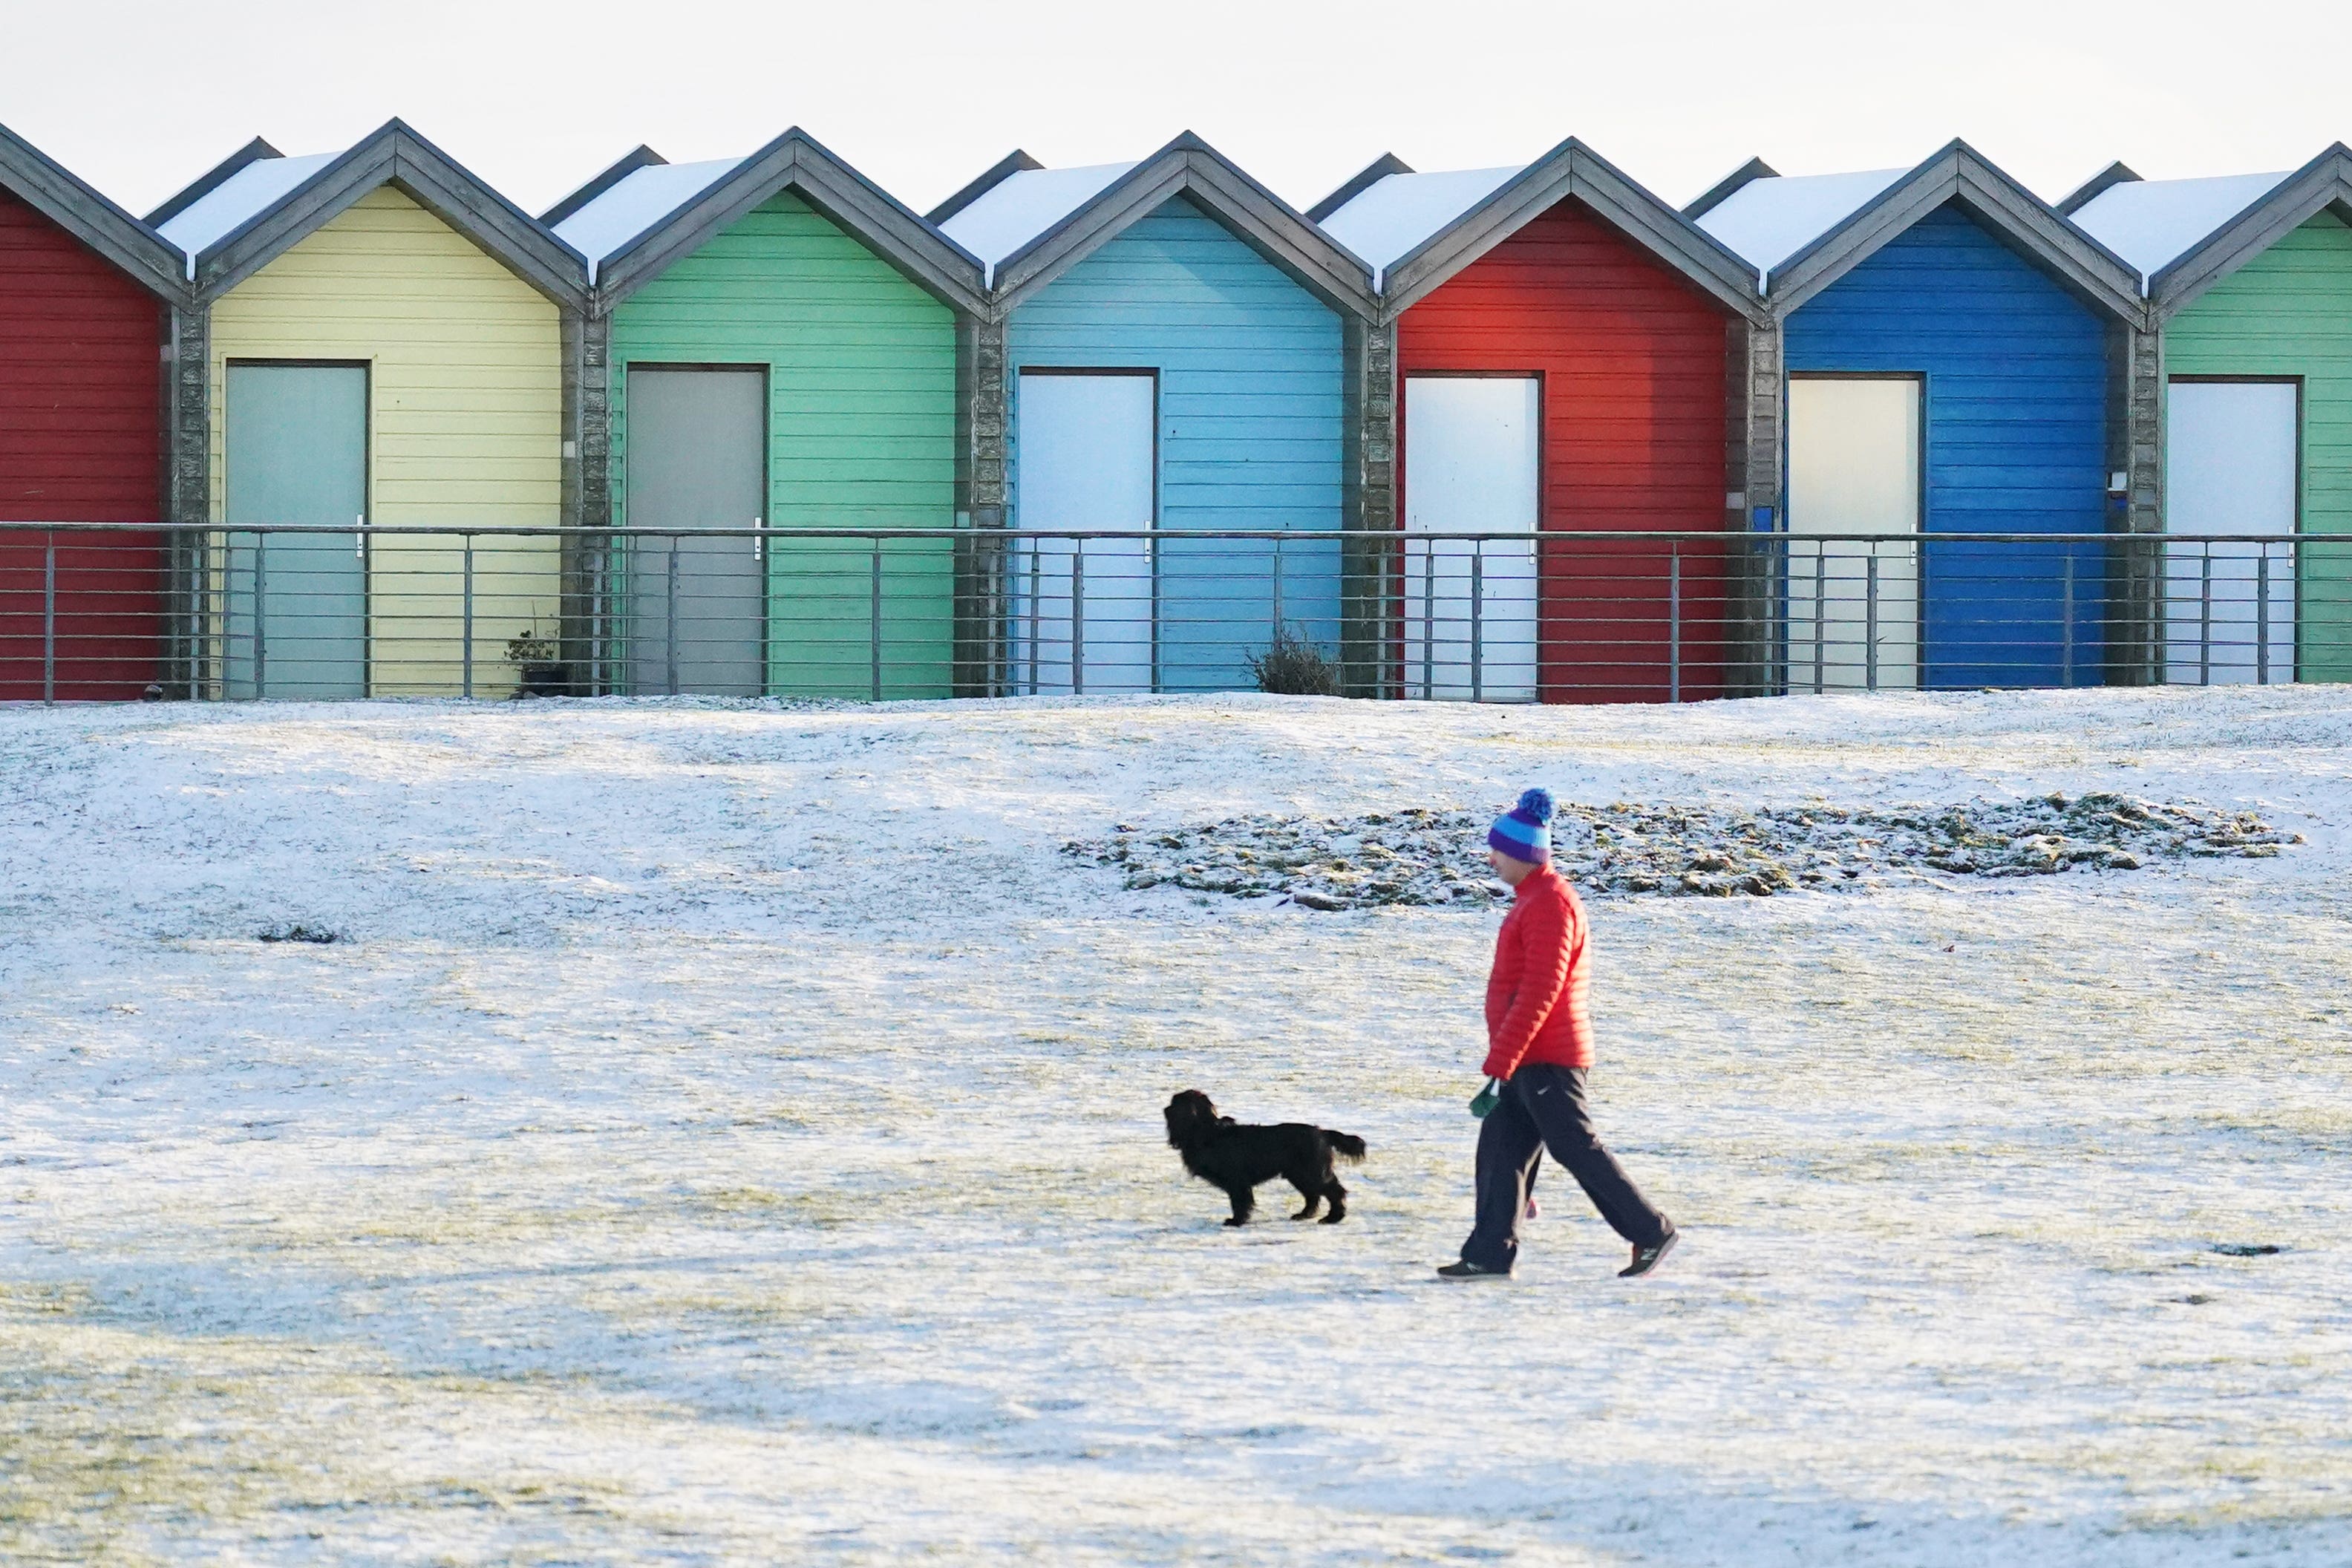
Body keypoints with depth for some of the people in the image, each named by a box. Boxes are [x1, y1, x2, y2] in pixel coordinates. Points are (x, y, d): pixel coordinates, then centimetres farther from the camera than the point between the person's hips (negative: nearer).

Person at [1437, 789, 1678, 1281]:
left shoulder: (1548, 904, -17)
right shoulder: (1535, 896, 15)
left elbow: (1538, 993, -24)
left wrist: (1499, 1065, -26)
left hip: (1545, 1059, -10)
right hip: (1531, 1058, 10)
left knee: (1576, 1148, -5)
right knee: (1500, 1147, 7)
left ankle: (1652, 1232, 2)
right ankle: (1490, 1254, 8)